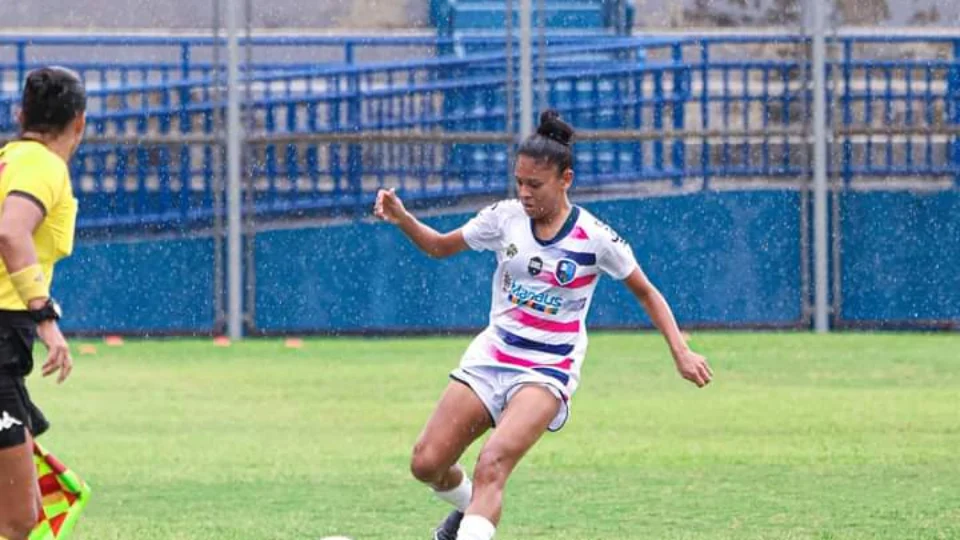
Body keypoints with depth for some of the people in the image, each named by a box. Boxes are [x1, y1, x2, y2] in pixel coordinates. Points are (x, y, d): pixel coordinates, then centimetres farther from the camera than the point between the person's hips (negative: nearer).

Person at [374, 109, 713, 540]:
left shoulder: (594, 238, -9)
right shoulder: (505, 217, -1)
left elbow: (646, 293, 5)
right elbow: (441, 246, 13)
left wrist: (681, 352, -3)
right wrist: (402, 219, -5)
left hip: (548, 371, -4)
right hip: (490, 358, 4)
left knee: (492, 464, -28)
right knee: (427, 464, -2)